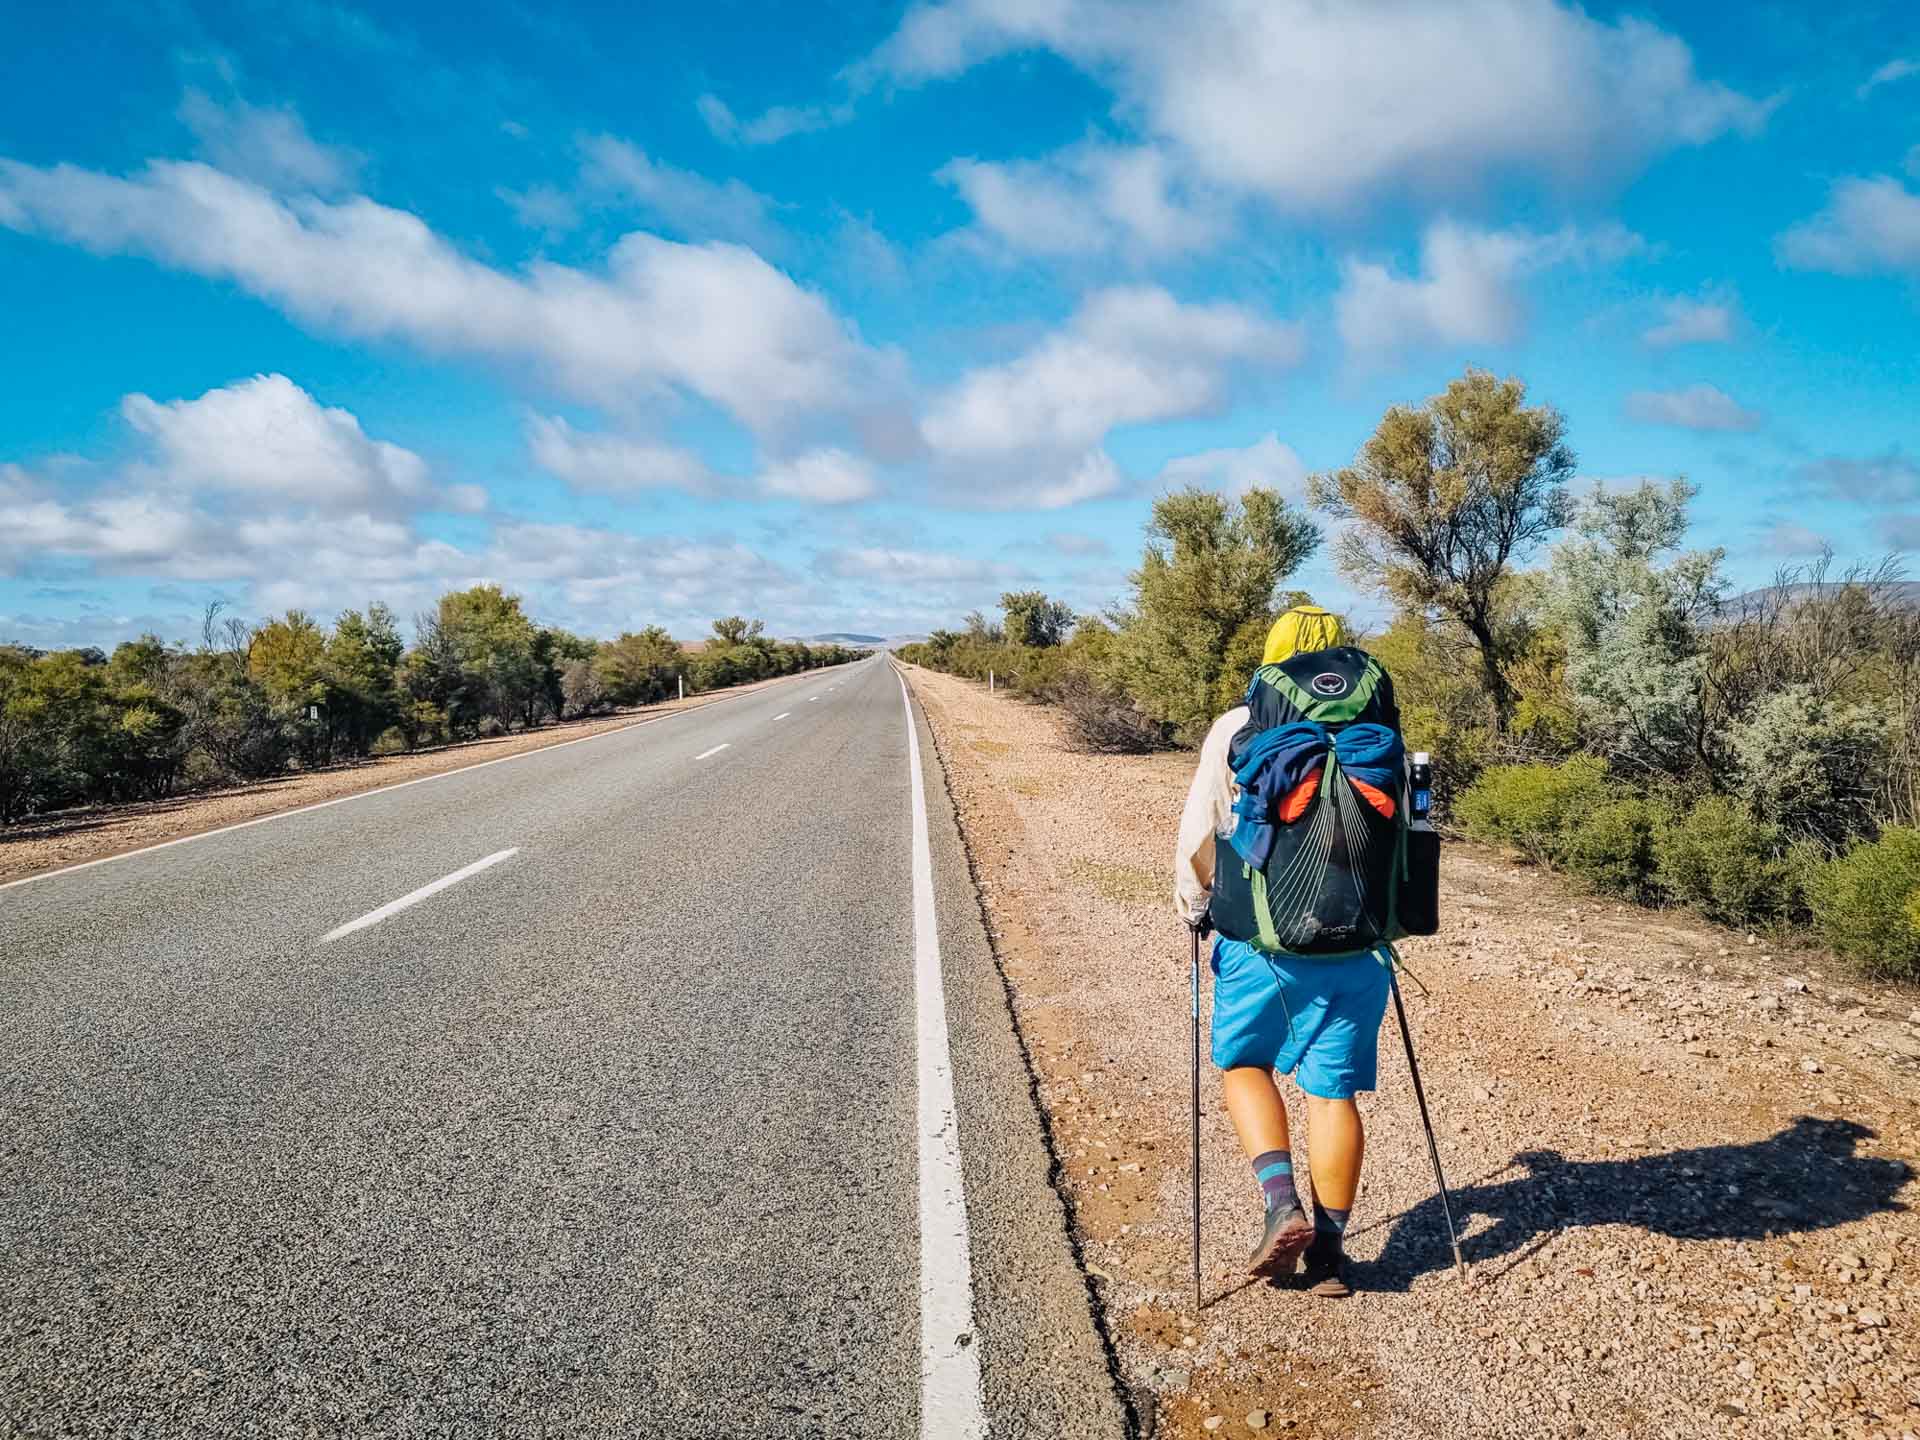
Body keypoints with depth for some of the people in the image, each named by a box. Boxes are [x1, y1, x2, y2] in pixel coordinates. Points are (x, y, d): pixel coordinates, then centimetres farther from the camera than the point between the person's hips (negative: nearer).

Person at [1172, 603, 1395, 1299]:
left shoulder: (1236, 730, -4)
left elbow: (1198, 837, -3)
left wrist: (1195, 907, 13)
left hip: (1259, 940, -2)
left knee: (1244, 1063, 19)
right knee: (1333, 1089, 11)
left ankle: (1282, 1205, 4)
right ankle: (1329, 1249, 17)